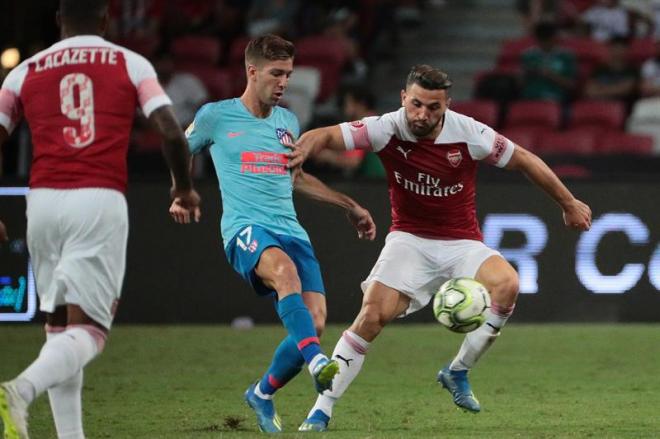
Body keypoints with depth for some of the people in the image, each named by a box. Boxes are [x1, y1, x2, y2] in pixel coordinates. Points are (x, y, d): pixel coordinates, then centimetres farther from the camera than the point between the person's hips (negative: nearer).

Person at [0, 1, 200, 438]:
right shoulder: (131, 64, 8)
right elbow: (172, 132, -1)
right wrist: (185, 188, 16)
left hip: (43, 202, 3)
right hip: (100, 203, -3)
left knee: (59, 327, 15)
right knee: (87, 330, -5)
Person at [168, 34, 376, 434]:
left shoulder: (288, 122, 19)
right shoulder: (216, 116, 4)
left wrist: (349, 206, 35)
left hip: (291, 232, 6)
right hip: (246, 230, -5)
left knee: (315, 323, -11)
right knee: (285, 269, -39)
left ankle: (263, 395, 14)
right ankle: (318, 364, -53)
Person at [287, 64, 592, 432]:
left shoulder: (469, 134, -15)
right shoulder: (388, 130, -15)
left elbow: (524, 160, -1)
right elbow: (328, 136, -24)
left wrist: (568, 202, 7)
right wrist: (307, 145, -49)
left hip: (461, 243, 1)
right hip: (409, 239, -1)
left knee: (507, 284, -28)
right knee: (372, 316, -20)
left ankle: (458, 371, -8)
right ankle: (322, 410, -11)